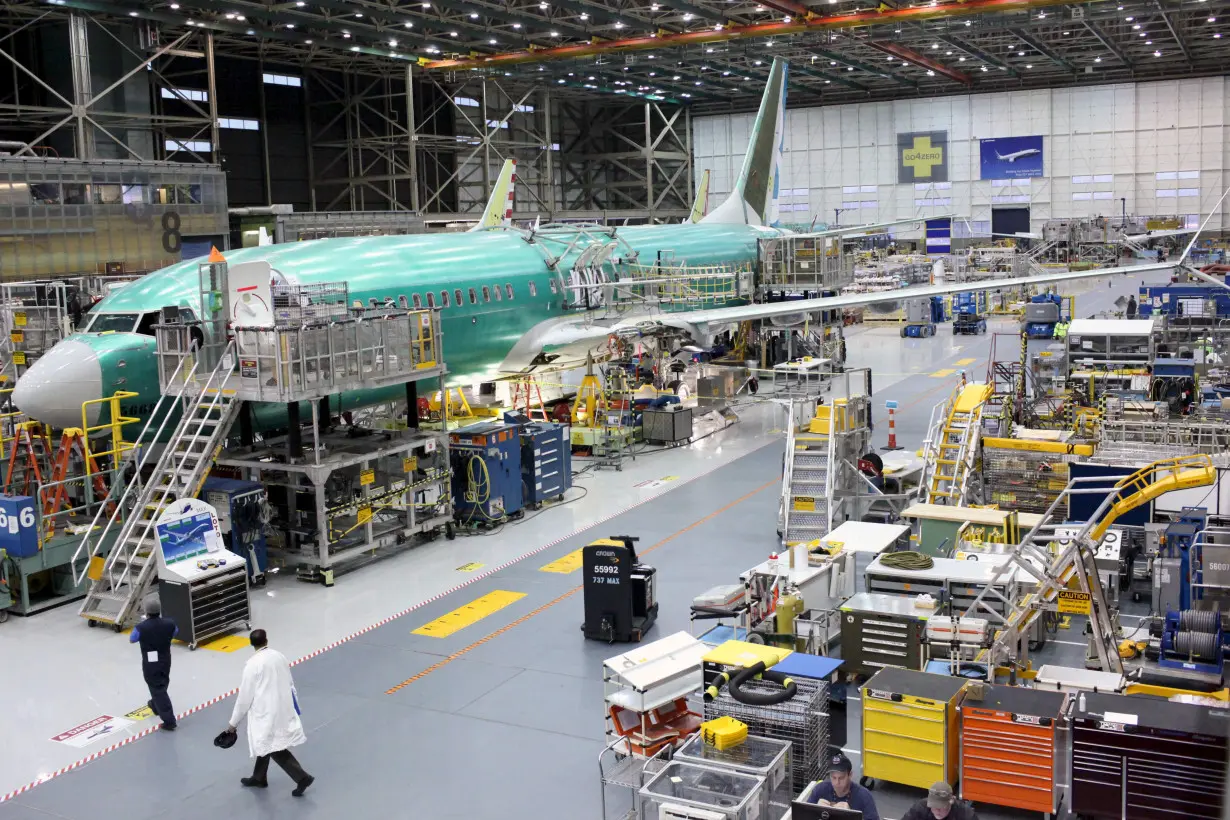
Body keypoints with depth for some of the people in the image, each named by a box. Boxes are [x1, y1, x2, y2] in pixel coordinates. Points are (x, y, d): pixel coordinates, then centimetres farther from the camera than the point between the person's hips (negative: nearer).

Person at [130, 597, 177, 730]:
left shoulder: (141, 628, -23)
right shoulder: (169, 624, -12)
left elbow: (131, 640, -2)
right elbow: (175, 633, 11)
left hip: (150, 664, -5)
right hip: (165, 662, 5)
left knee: (158, 689, 2)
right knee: (161, 686, 29)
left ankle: (169, 720, 0)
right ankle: (156, 705, 54)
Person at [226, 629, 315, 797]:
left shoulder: (253, 664, -16)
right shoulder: (279, 656, 3)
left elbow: (245, 695, -12)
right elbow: (290, 684, 12)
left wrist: (234, 723, -2)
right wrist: (291, 707, 25)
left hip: (267, 712, -8)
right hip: (282, 708, 8)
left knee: (275, 749, 0)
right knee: (265, 743, 23)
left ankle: (302, 777, -6)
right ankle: (259, 778, 37)